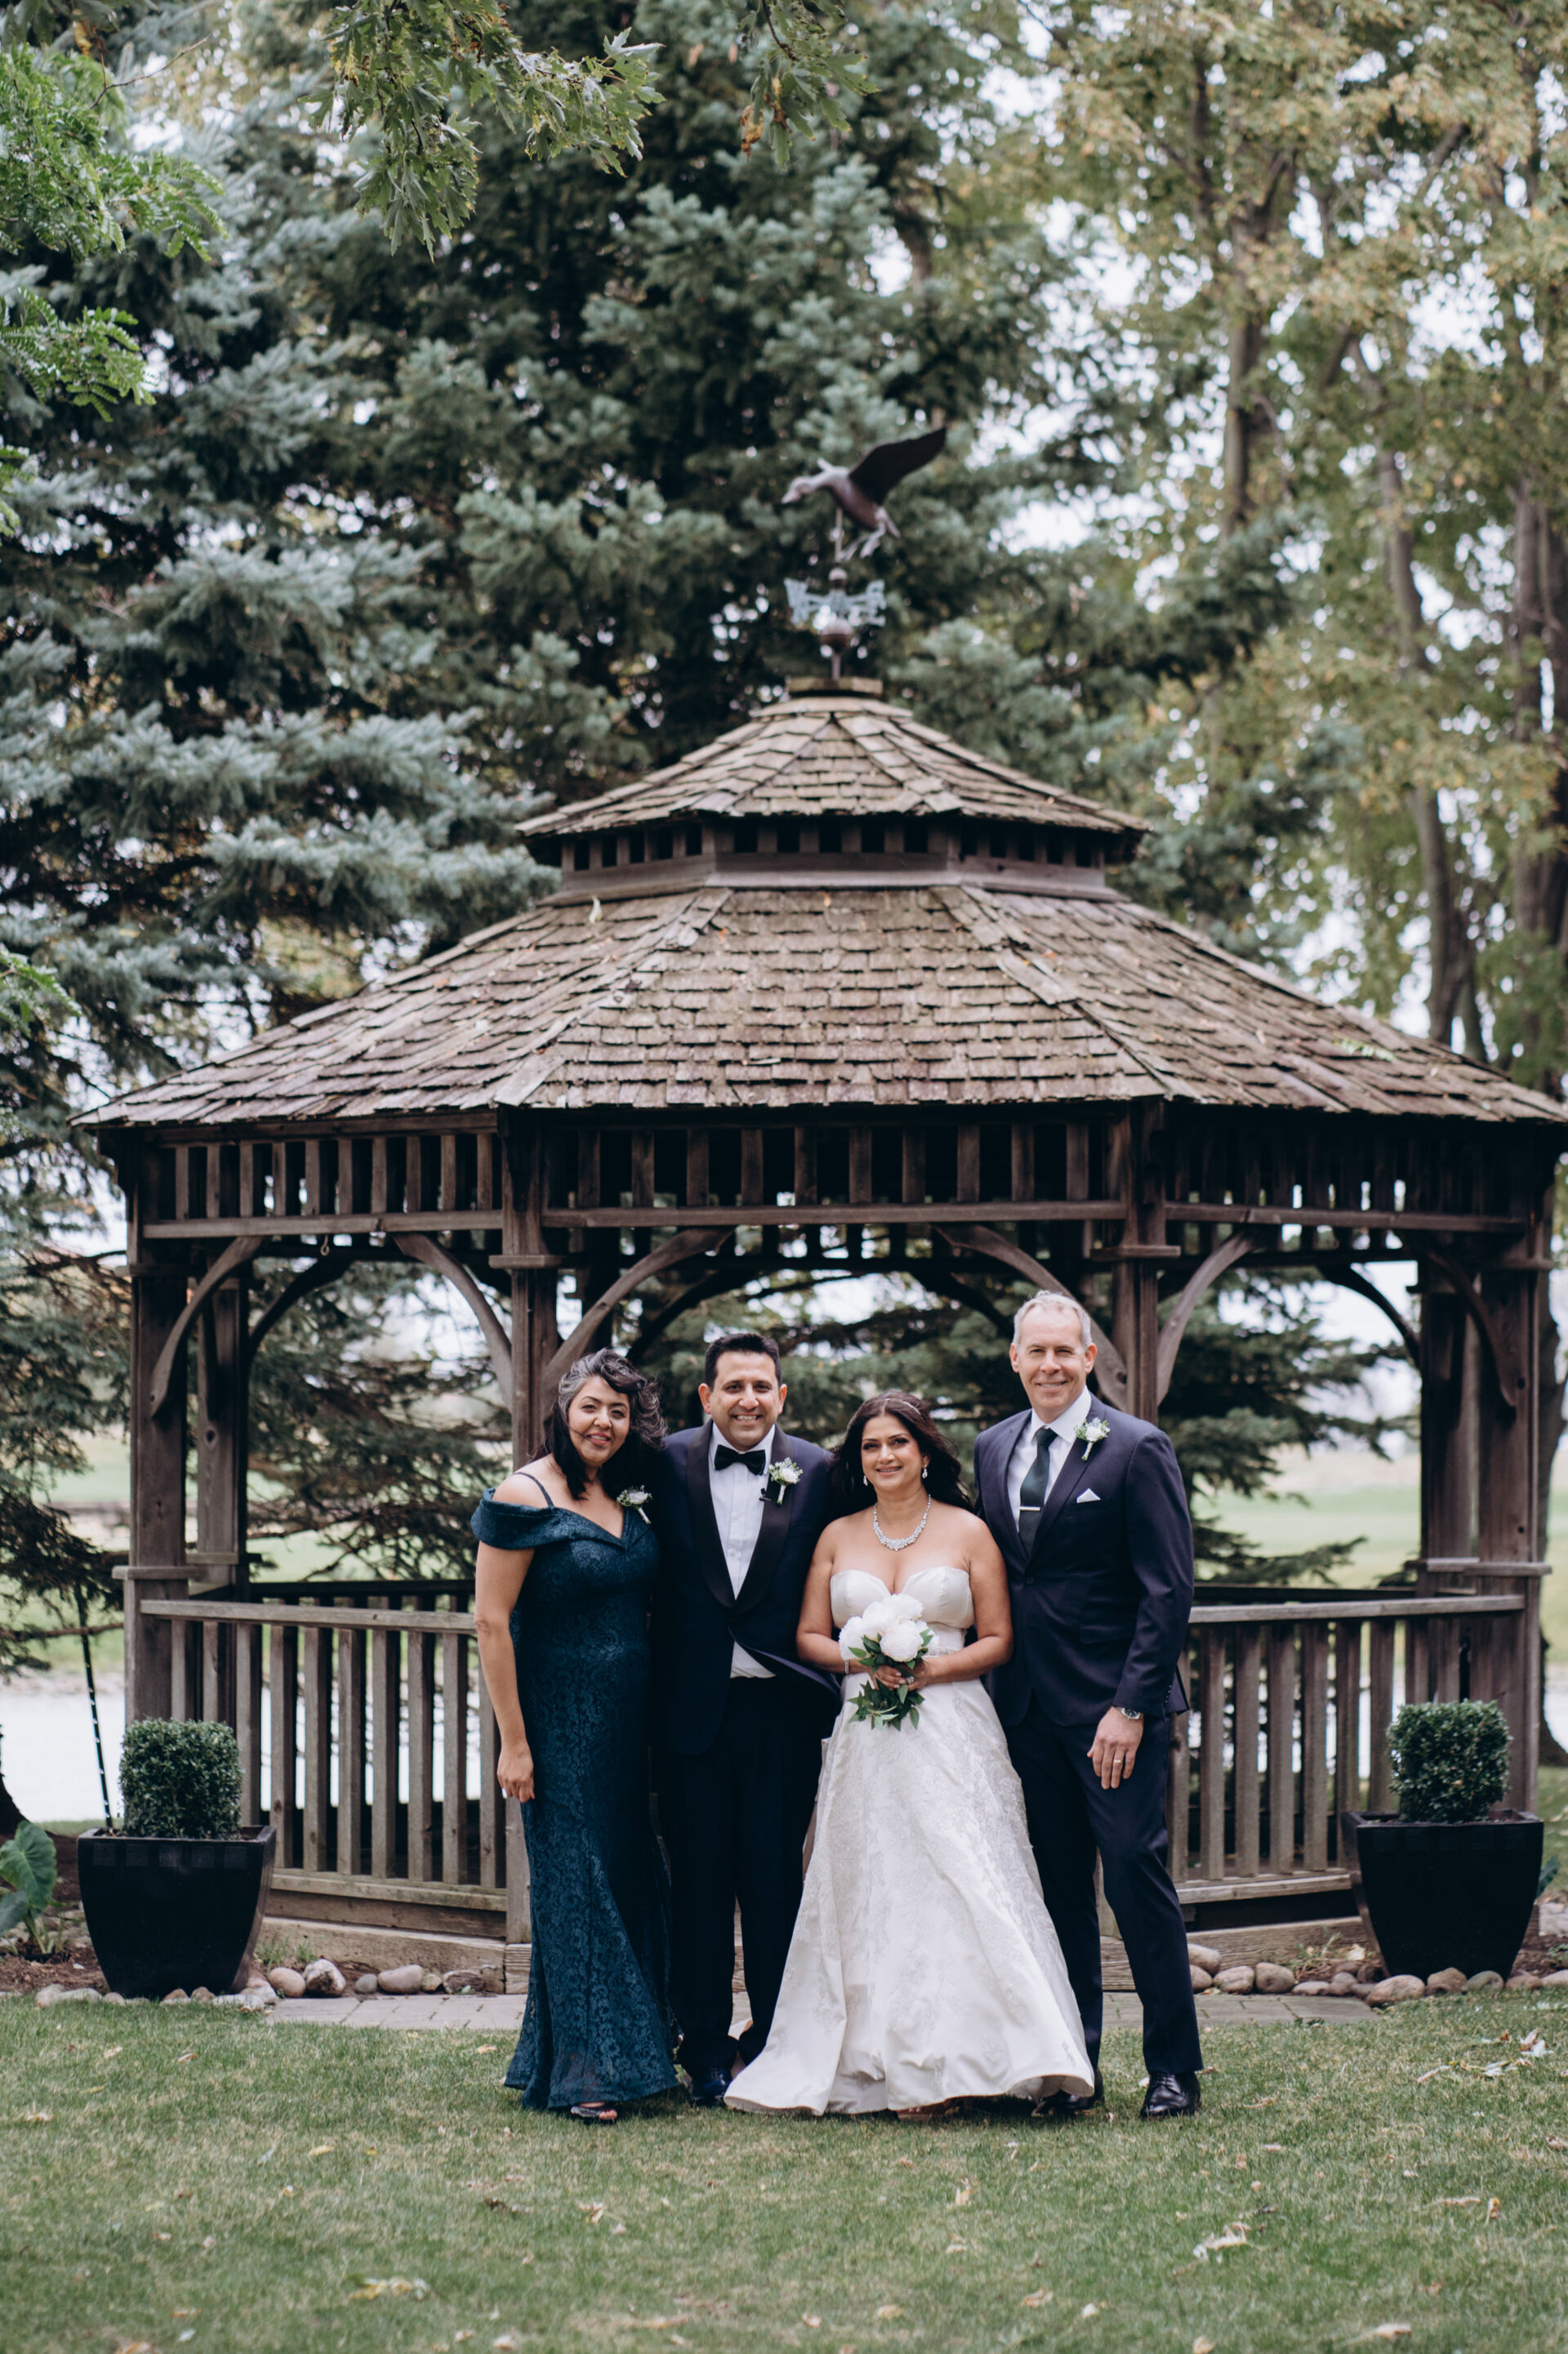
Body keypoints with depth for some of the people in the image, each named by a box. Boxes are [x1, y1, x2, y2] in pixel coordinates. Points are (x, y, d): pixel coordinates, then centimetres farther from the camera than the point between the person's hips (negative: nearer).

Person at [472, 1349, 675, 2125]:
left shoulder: (629, 1501, 9)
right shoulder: (525, 1497, -10)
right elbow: (491, 1621, -13)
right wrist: (513, 1742, -16)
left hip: (628, 1724, 7)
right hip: (558, 1721, -7)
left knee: (629, 1879, 9)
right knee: (573, 1885, -3)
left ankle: (629, 2050, 19)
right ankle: (583, 2072, 3)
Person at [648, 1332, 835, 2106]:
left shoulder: (816, 1473, 2)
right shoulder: (668, 1465, 2)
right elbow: (652, 1584, 3)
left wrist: (827, 1693, -4)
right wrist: (653, 1690, -3)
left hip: (781, 1711, 0)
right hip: (693, 1709, 0)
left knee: (776, 1883, 4)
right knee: (699, 1883, 6)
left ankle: (777, 2044, 17)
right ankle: (706, 2051, 15)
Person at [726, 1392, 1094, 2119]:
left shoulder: (968, 1533, 6)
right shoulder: (837, 1537, 13)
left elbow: (999, 1640, 4)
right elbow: (808, 1636, 13)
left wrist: (935, 1667, -12)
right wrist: (860, 1659, -7)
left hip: (951, 1731, -3)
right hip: (863, 1734, 3)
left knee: (958, 1887, -13)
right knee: (867, 1892, -3)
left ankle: (958, 2056, -13)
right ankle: (881, 2059, -2)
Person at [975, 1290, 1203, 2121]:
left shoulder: (1137, 1450, -6)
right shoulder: (993, 1449, 12)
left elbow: (1168, 1592, -9)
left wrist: (1131, 1707, -15)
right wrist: (996, 1694, 8)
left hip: (1113, 1704, -5)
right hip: (1026, 1703, 5)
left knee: (1136, 1875, -5)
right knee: (1058, 1885, 8)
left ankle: (1174, 2068, 3)